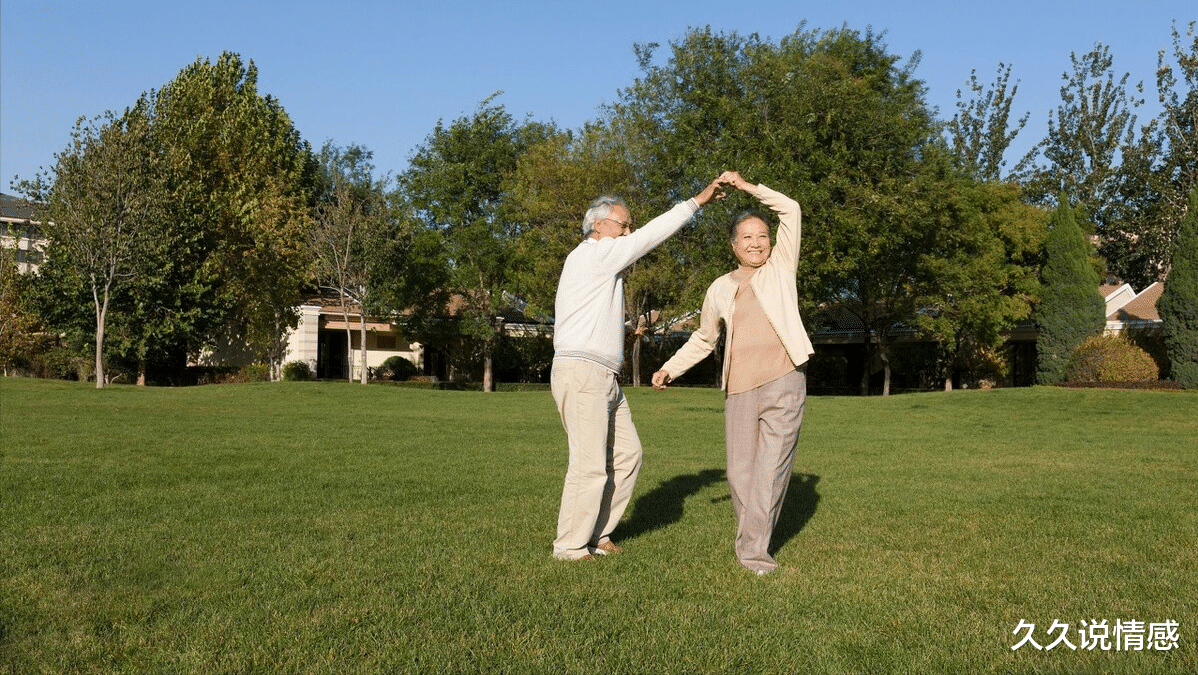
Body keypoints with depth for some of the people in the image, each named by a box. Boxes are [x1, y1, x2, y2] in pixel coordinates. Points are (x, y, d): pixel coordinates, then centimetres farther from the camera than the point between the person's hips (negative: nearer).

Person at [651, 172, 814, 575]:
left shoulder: (780, 268, 8)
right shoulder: (720, 290, 14)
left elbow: (791, 211, 1)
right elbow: (704, 338, 27)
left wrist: (749, 188, 0)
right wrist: (670, 368, 20)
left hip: (784, 384, -3)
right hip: (739, 391, 3)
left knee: (771, 469, -8)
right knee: (739, 473, 3)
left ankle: (754, 548, -2)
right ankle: (748, 537, 23)